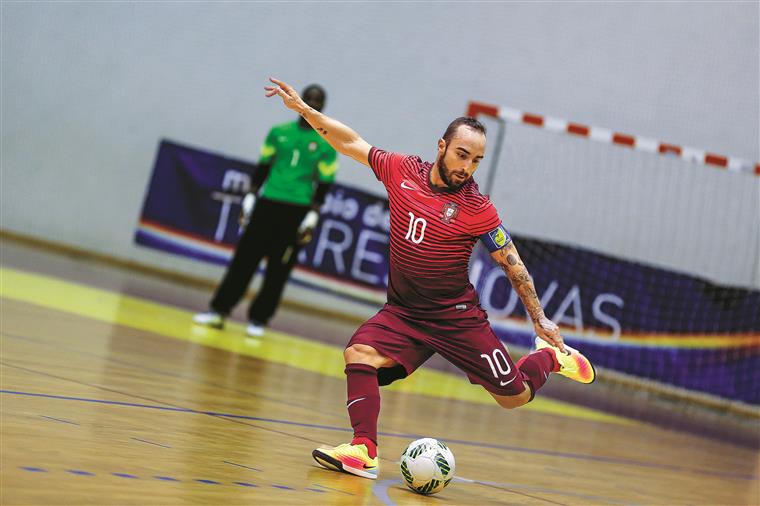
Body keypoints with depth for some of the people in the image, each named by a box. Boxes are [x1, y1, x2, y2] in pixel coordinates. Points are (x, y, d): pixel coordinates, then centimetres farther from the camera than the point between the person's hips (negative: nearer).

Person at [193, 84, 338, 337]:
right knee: (244, 259, 0)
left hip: (297, 212, -2)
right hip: (268, 203, 2)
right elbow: (262, 169, 13)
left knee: (278, 269, 1)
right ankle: (219, 310, 5)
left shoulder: (326, 143, 1)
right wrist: (250, 199, 7)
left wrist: (312, 217, -7)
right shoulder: (278, 133, 9)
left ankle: (258, 319, 10)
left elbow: (323, 185, -1)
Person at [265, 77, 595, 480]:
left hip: (458, 318, -3)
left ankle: (549, 356, 34)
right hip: (402, 313, 3)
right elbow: (351, 143, 6)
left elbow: (513, 264, -4)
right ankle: (364, 452, -24)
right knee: (359, 354, -25)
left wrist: (539, 318, -2)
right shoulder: (401, 170, -5)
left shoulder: (477, 209, -13)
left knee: (514, 397, 2)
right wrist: (302, 108, 1)